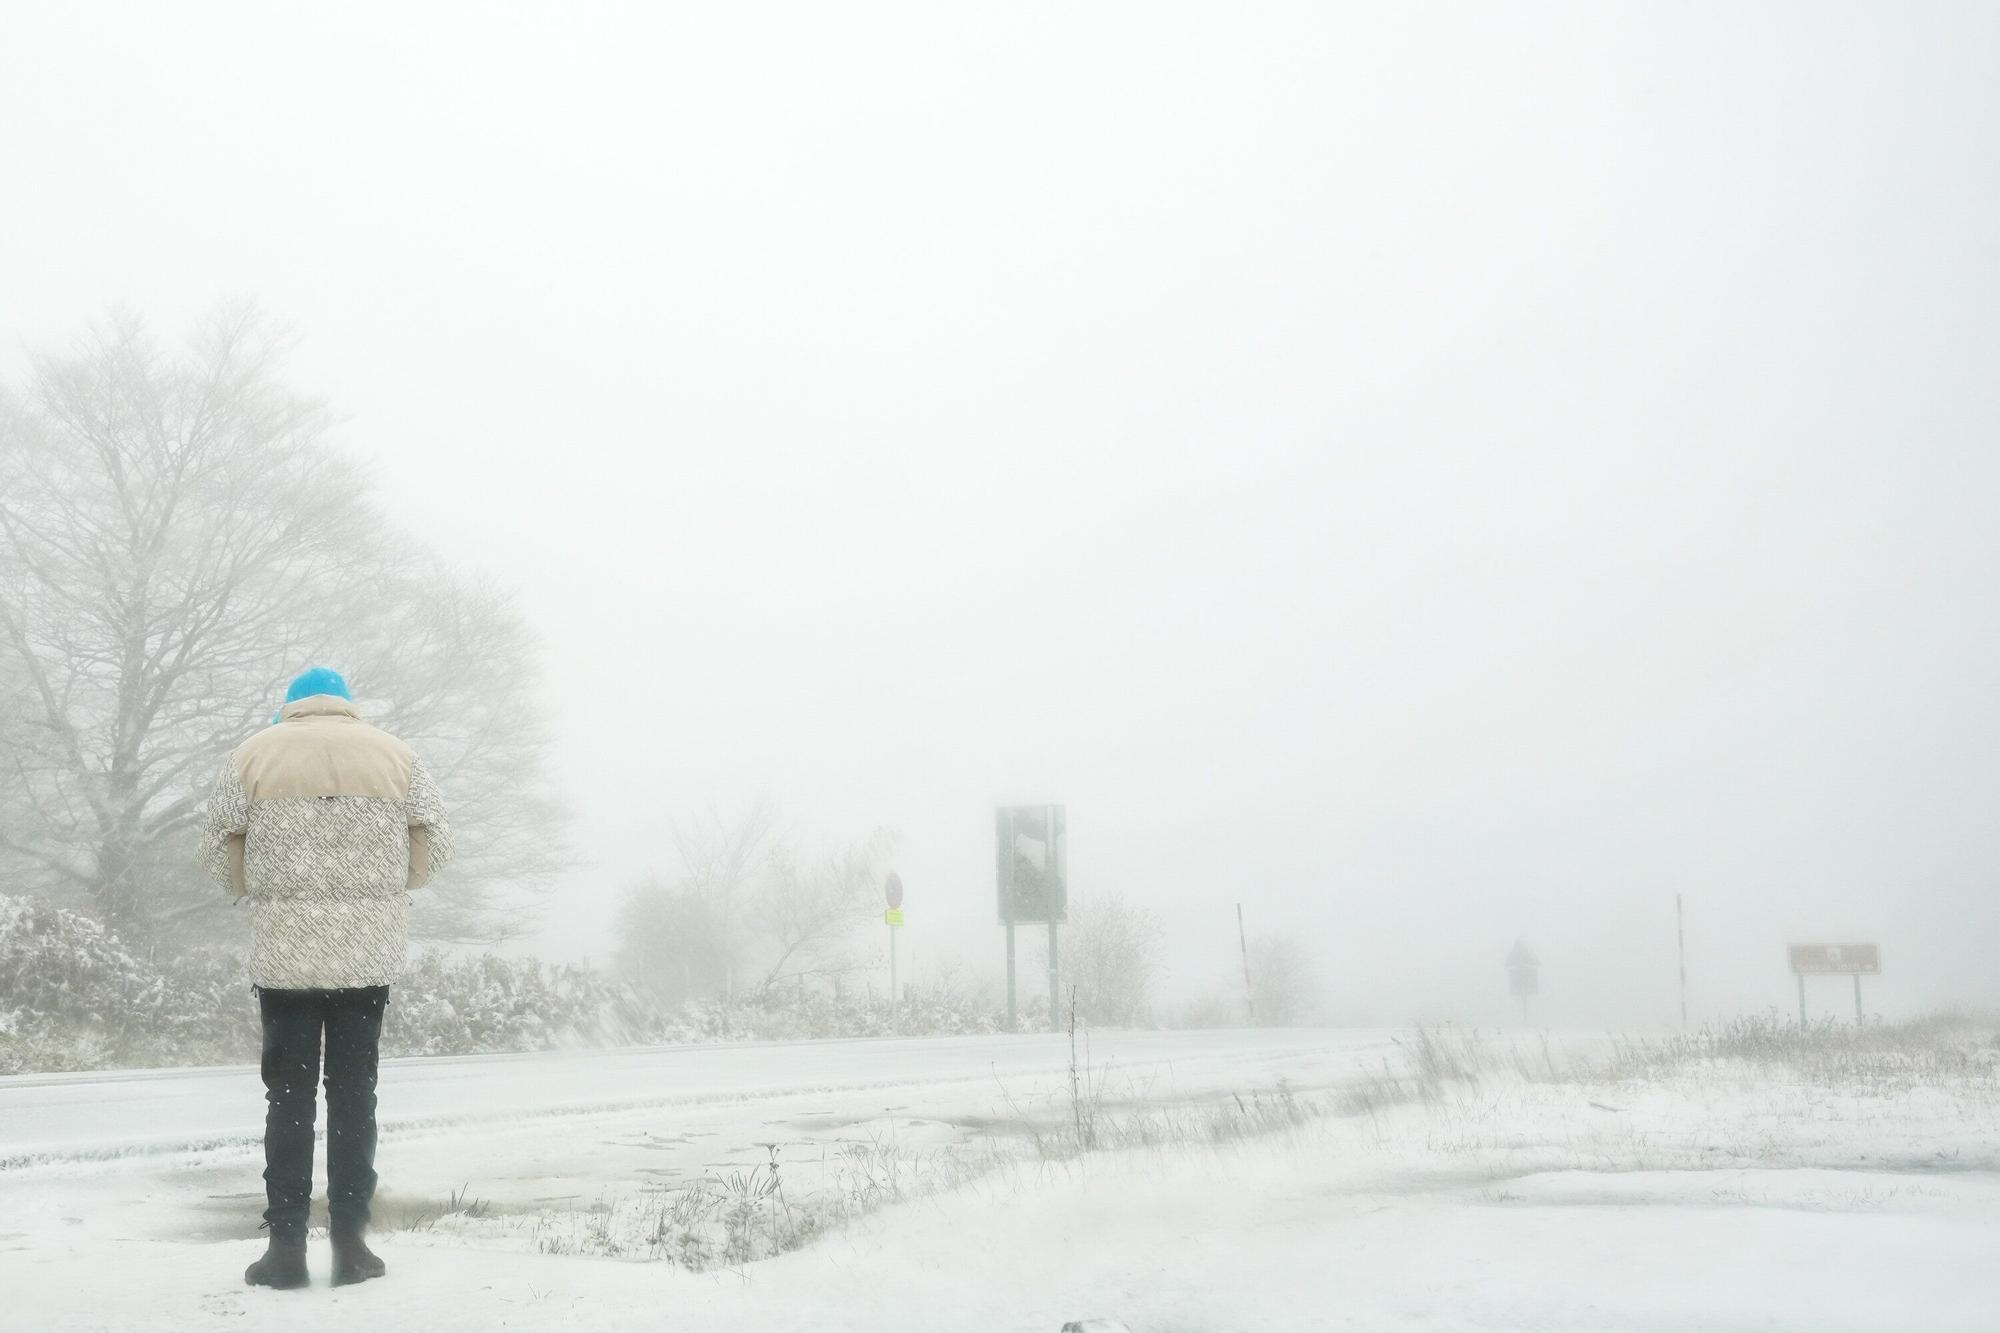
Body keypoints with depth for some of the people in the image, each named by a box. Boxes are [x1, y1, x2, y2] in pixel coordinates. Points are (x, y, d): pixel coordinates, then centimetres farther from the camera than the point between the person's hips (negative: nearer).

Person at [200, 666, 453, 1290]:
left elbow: (219, 850, 4)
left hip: (282, 950, -1)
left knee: (288, 1095, 6)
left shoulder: (253, 754, 4)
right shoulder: (394, 754, 7)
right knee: (353, 1093, 7)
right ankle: (350, 1243, 7)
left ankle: (287, 1246, 6)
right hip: (370, 950, 1)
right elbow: (434, 845, 6)